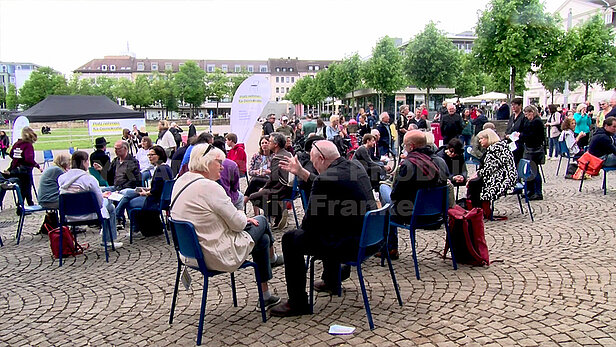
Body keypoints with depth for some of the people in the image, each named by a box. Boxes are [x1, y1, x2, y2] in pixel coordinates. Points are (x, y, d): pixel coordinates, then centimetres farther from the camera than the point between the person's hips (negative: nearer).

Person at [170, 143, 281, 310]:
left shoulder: (180, 181, 4)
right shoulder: (209, 187, -25)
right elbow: (238, 223, -21)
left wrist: (239, 217, 6)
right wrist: (243, 217, 3)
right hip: (220, 256, -9)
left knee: (263, 239, 22)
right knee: (261, 221, 12)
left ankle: (265, 295, 36)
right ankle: (273, 257, 39)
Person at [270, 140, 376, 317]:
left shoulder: (326, 178, -20)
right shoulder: (356, 167, 8)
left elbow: (310, 222, -13)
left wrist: (303, 227, 10)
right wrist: (301, 172, 28)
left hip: (351, 244, -10)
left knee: (291, 239, 0)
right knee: (328, 227, 36)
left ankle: (298, 303, 6)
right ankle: (331, 281, 49)